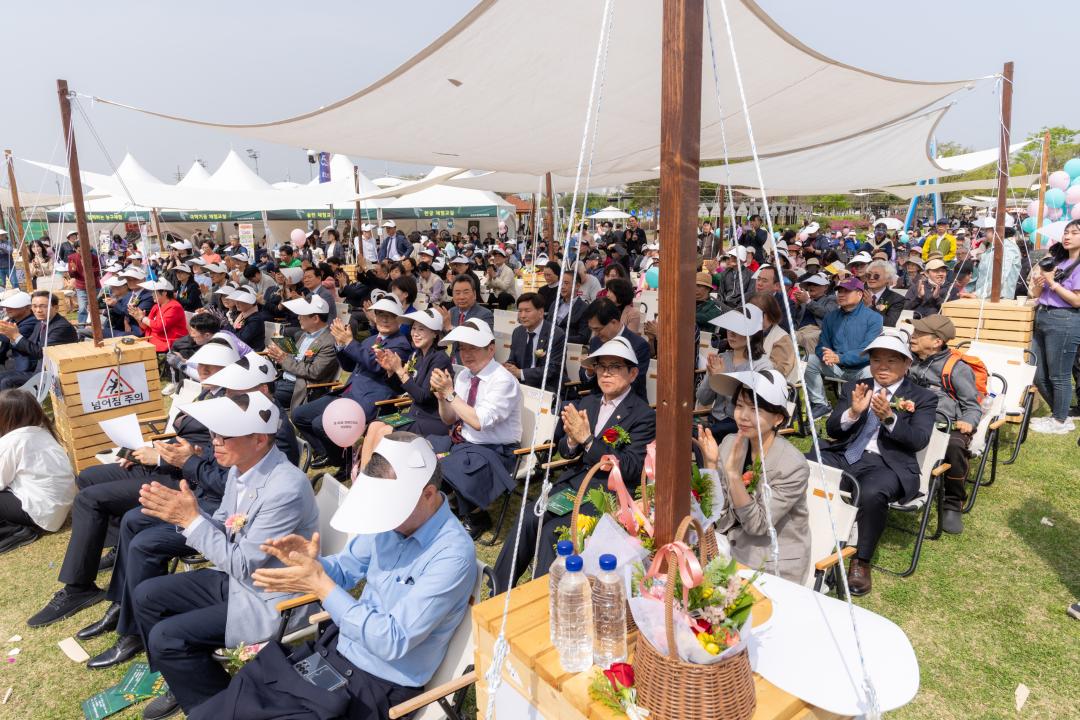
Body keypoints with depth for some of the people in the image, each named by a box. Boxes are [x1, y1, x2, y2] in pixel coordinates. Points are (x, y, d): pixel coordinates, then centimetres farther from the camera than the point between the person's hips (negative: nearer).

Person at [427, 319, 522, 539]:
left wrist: (450, 393, -24)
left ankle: (476, 517, -1)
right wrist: (441, 394, -11)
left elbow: (479, 422, -27)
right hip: (461, 441, 8)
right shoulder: (464, 375, 3)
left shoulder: (503, 381, -19)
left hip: (493, 450, -7)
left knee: (447, 468, -29)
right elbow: (449, 419, 9)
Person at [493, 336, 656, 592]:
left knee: (552, 531, -24)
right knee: (528, 521, -14)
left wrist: (587, 439, -21)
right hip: (574, 482, 6)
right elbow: (565, 451, 13)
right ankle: (499, 593, -1)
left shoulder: (644, 415, -8)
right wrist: (572, 438, -12)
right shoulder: (588, 402, 12)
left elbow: (631, 468, -16)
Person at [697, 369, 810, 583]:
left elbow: (757, 525, -18)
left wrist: (733, 473, -30)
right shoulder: (730, 443, -4)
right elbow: (715, 511, -4)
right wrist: (710, 462, -19)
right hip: (732, 548, 5)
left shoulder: (794, 466, -19)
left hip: (774, 564, -4)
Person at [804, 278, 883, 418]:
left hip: (860, 368, -4)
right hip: (836, 368, 5)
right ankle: (820, 404, -4)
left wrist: (839, 358, -31)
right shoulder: (831, 317, 9)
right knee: (810, 361, -18)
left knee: (870, 373, -37)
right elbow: (822, 345, 7)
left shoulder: (873, 318, -6)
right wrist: (826, 355, -20)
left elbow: (868, 350, -17)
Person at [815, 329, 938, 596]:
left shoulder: (923, 397, 11)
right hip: (843, 456, 3)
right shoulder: (854, 387, 18)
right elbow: (832, 430, 9)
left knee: (871, 494, -37)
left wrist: (889, 418, -20)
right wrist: (853, 412, -11)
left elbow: (918, 441, -4)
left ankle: (860, 561, -13)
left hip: (886, 464, -3)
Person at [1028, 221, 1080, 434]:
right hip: (1042, 318, 8)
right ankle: (1059, 413, 29)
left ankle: (1061, 421, 16)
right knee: (1039, 376, 12)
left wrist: (1052, 282, -13)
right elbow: (1036, 294, 14)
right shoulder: (1057, 261, 14)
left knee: (1058, 376, 2)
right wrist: (1038, 282, -6)